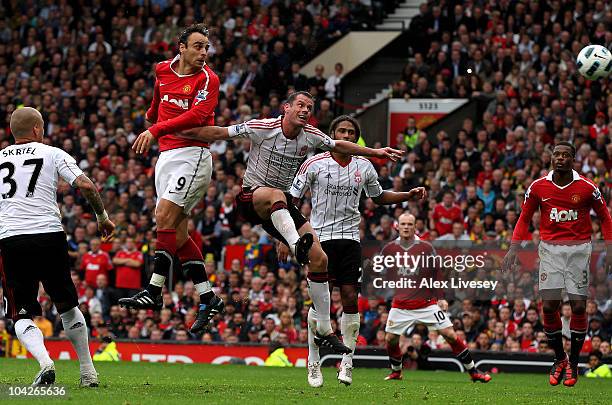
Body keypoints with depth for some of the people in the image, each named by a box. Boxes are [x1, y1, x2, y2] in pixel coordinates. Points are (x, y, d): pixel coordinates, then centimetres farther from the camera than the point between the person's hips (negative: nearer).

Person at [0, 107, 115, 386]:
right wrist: (102, 216, 11)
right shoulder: (52, 154, 8)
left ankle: (44, 361, -20)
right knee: (67, 306, 18)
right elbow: (85, 185, -2)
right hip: (50, 235, 0)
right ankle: (88, 372, 20)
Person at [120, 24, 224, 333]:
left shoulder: (207, 79, -10)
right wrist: (151, 115, 49)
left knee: (165, 217, -17)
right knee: (177, 231, 5)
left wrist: (156, 130, -32)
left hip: (192, 154, -7)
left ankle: (154, 291, -17)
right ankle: (208, 298, 10)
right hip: (166, 155, 7)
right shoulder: (163, 70, 9)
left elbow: (197, 116, -26)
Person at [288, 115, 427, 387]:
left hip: (350, 239, 3)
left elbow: (379, 197, 24)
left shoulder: (364, 167, 7)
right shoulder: (315, 165, -3)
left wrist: (409, 195, 10)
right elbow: (291, 200, 1)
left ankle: (347, 362, 3)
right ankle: (313, 363, 3)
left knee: (350, 298, -5)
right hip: (321, 238, -3)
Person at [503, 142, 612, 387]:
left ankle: (573, 362, 11)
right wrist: (513, 248, 0)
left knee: (579, 306, -4)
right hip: (550, 249, 1)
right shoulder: (538, 187, -1)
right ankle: (559, 359, 14)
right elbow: (524, 219, 10)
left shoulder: (587, 188, -5)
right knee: (549, 306, -6)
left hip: (579, 249, -1)